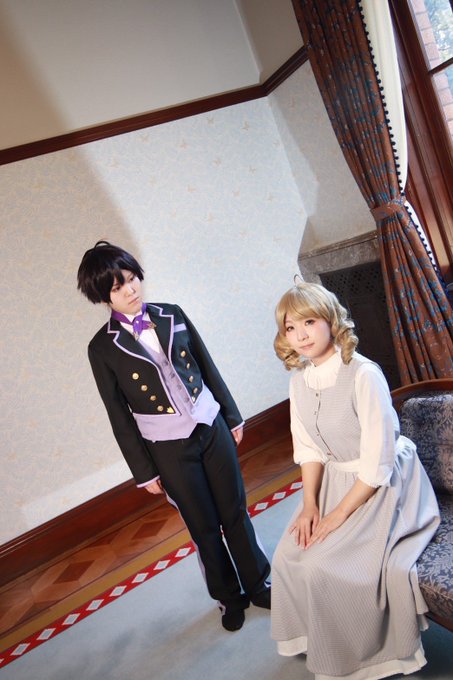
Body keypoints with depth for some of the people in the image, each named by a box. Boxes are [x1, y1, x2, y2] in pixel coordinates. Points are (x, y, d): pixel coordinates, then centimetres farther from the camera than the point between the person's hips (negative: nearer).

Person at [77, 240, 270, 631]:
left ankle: (257, 584, 39)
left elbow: (208, 367, 6)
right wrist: (145, 471, -1)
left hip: (212, 427, 3)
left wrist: (233, 416, 9)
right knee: (205, 528, 13)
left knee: (235, 511, 15)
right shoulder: (103, 348, -9)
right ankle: (229, 598, 39)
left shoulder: (172, 315, -1)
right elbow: (120, 416, -4)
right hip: (169, 448, -2)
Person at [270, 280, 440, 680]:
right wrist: (310, 503, -6)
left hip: (386, 486, -7)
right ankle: (315, 640, 30)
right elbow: (309, 448, 3)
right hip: (338, 480, 7)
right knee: (289, 556, 2)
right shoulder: (300, 380, -4)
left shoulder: (363, 375, -27)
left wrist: (339, 515, -18)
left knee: (323, 567, -15)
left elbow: (378, 464, -24)